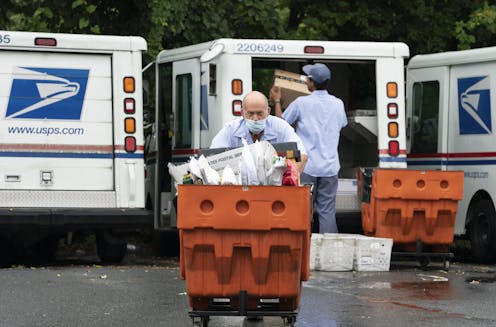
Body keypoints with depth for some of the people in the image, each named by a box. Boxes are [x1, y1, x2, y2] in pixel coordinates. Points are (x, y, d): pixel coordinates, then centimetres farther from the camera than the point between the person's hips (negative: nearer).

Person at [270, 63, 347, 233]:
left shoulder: (301, 103, -9)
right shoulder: (337, 104, 2)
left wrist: (277, 101, 21)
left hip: (307, 166, -3)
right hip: (330, 166, 3)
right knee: (327, 211, 3)